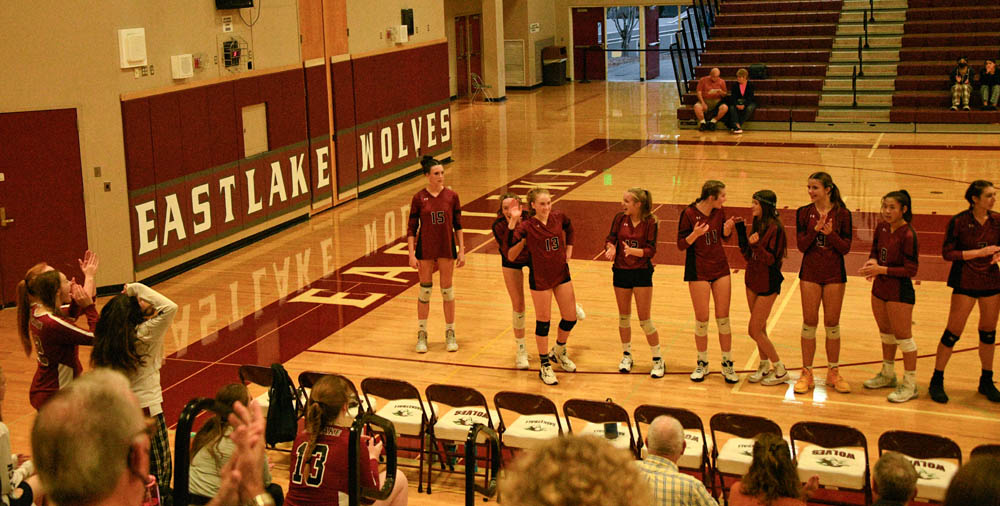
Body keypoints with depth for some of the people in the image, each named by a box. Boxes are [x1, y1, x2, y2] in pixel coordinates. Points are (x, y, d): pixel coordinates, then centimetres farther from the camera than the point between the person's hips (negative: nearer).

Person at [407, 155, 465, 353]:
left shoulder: (451, 196, -2)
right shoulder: (419, 198, -5)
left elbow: (458, 226, 3)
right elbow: (411, 228, -3)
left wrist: (462, 250, -1)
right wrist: (411, 254, -8)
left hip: (447, 248, 1)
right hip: (425, 249, -1)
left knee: (447, 290, 7)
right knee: (425, 290, 7)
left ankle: (450, 333, 19)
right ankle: (422, 335, 17)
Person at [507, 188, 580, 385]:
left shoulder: (559, 217, -4)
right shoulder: (526, 226, -15)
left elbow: (569, 229, 21)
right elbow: (511, 256, -22)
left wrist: (568, 251, 13)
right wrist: (512, 224, -26)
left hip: (561, 273, 5)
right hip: (540, 277, -5)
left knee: (570, 318, 10)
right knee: (543, 321, 4)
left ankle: (559, 352, 38)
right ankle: (545, 366, 20)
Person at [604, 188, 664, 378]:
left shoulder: (650, 222, -11)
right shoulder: (620, 218, -3)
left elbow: (651, 250, -14)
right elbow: (610, 239, -2)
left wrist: (633, 250, -30)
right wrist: (611, 248, -24)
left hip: (642, 273, -3)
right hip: (621, 271, 3)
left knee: (645, 319, -2)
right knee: (624, 317, 13)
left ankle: (658, 360, 12)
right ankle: (627, 356, 30)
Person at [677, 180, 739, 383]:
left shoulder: (719, 211, 0)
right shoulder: (689, 213, -14)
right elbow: (681, 245, -11)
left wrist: (728, 228, -9)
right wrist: (694, 234, -30)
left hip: (720, 268, 4)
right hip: (698, 271, -4)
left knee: (723, 318, 5)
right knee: (702, 319, 2)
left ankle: (727, 364, 15)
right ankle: (702, 364, 19)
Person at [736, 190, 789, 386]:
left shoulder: (775, 228, -19)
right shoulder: (757, 225, 7)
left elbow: (772, 259, -20)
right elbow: (747, 254, 8)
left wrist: (756, 246, -33)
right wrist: (740, 230, 2)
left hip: (768, 284, -8)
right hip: (753, 281, 8)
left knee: (754, 331, -5)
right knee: (759, 329, 15)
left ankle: (780, 371, 8)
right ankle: (764, 366, 28)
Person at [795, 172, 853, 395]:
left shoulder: (842, 214, -5)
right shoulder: (804, 213, -1)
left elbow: (846, 248, -6)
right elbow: (801, 245, -7)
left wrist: (831, 234, -22)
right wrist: (815, 230, -22)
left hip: (834, 275, -1)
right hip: (810, 274, 1)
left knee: (832, 324, 6)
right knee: (809, 324, 5)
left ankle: (833, 373, 20)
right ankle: (806, 374, 14)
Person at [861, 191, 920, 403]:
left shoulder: (908, 235, -20)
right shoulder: (881, 228, 2)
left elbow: (911, 270, -19)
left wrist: (881, 269, -24)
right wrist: (872, 261, -7)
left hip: (900, 292, -8)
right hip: (880, 288, 8)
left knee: (903, 336, 1)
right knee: (886, 333, 22)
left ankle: (910, 385, 13)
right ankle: (888, 375, 39)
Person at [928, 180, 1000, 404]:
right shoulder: (958, 222, -12)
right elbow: (947, 253, -12)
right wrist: (979, 252, -19)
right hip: (965, 282, -5)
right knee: (953, 332, -2)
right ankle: (936, 382, 9)